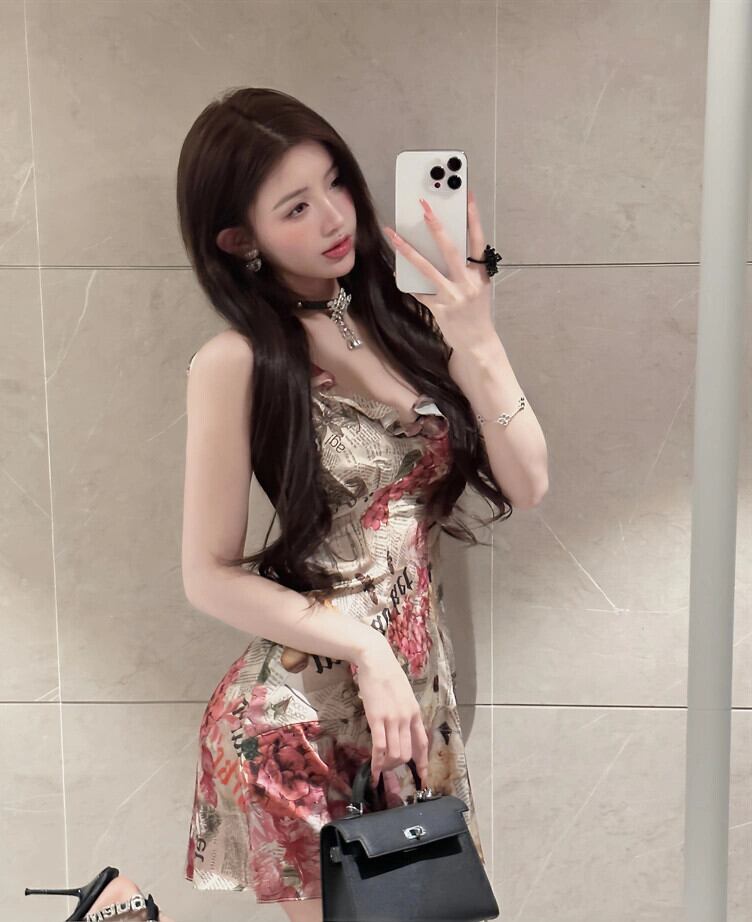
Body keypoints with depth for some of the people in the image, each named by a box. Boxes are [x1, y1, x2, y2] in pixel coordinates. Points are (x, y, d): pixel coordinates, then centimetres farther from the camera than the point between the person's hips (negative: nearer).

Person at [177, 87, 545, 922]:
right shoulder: (238, 363, -13)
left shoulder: (397, 314, 0)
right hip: (300, 720, -5)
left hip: (422, 686, 5)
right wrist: (364, 649, -16)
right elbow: (210, 576, -9)